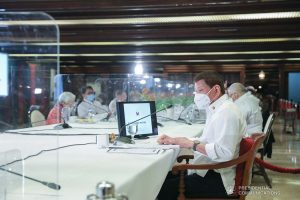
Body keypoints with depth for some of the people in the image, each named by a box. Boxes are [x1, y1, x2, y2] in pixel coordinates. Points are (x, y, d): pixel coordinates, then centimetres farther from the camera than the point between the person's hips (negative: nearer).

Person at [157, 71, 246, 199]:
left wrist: (191, 144, -18)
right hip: (209, 171, 10)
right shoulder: (215, 110, 14)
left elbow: (224, 152, -28)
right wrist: (174, 140, 5)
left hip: (217, 179, -10)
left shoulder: (227, 112, -19)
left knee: (166, 188, -16)